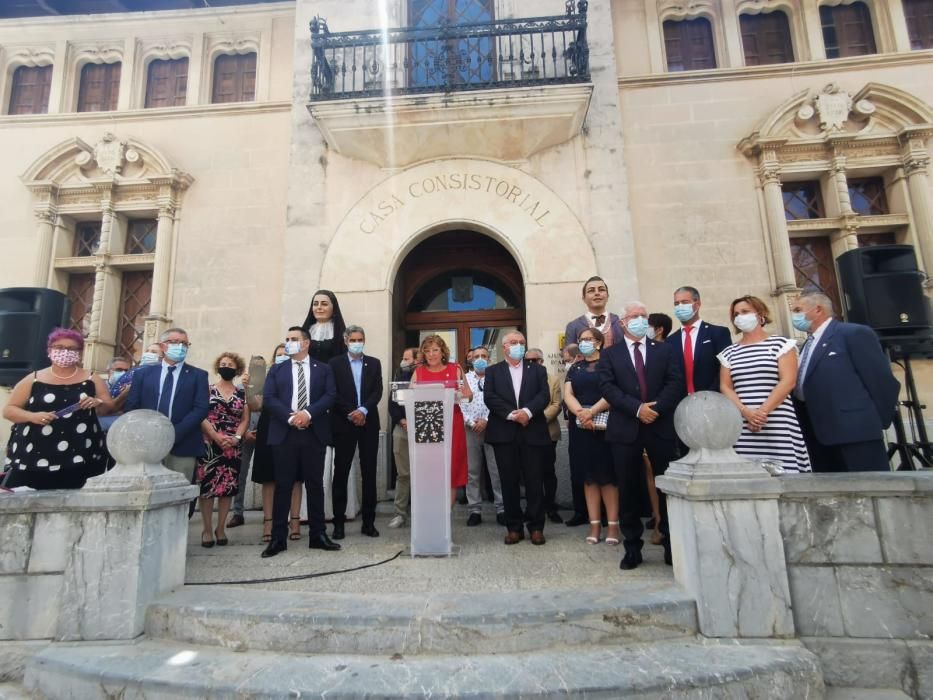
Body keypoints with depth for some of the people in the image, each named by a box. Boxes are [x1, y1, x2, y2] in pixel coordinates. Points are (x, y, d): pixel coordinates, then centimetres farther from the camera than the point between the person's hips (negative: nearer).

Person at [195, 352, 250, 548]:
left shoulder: (242, 393, 9)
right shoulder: (207, 390, 4)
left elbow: (245, 419, 6)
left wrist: (236, 438, -10)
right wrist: (216, 436, -14)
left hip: (233, 446, 2)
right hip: (209, 445, -2)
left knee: (228, 487, 3)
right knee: (207, 486, -2)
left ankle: (221, 528, 14)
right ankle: (207, 529, 8)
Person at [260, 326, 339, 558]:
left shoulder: (323, 369, 10)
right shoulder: (276, 370, 13)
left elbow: (330, 396, -1)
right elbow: (268, 399, 1)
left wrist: (308, 413, -16)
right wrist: (290, 417, -14)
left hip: (314, 433, 0)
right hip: (284, 434, 1)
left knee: (315, 485, 5)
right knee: (282, 486, 3)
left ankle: (318, 535, 14)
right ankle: (278, 538, 11)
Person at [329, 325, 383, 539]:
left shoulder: (374, 363, 10)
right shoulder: (335, 363, 4)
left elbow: (377, 391, 0)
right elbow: (333, 393, -4)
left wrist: (363, 410, -14)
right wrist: (350, 413, -13)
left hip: (369, 423, 2)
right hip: (343, 423, -2)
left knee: (369, 473, 4)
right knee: (341, 473, 2)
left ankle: (369, 522, 12)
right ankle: (338, 523, 10)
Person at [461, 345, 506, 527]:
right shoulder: (464, 378, 11)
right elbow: (461, 403, 3)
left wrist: (486, 421, -13)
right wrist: (471, 422, -9)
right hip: (471, 429, 2)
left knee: (496, 470, 1)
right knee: (472, 471, 6)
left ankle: (501, 509, 9)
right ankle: (475, 510, 13)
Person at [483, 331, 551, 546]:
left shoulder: (537, 369, 13)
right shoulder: (493, 371, 10)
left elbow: (544, 395, -1)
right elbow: (489, 397, -3)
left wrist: (527, 411, -17)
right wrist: (511, 414, -15)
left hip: (532, 432, 0)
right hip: (504, 433, 0)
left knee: (534, 481, 2)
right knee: (509, 482, 4)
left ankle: (536, 527, 14)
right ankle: (514, 527, 14)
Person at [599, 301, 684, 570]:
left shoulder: (665, 350, 11)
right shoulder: (610, 354, 8)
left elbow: (675, 382, -1)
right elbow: (608, 387, -4)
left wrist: (657, 407, -15)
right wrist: (637, 408, -16)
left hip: (661, 426, 1)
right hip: (625, 429, 0)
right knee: (628, 490, 5)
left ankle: (672, 546, 20)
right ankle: (632, 548, 16)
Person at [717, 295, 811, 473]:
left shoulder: (780, 344, 7)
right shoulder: (729, 353, 16)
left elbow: (788, 381, -4)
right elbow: (725, 387, 7)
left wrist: (763, 412, -14)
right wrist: (746, 412, -11)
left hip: (777, 425, -2)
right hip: (741, 426, 3)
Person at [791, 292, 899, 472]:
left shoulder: (855, 333, -4)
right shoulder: (808, 346, 21)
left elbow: (883, 380, -7)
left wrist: (879, 421, -3)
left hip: (854, 433, -8)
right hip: (819, 438, 8)